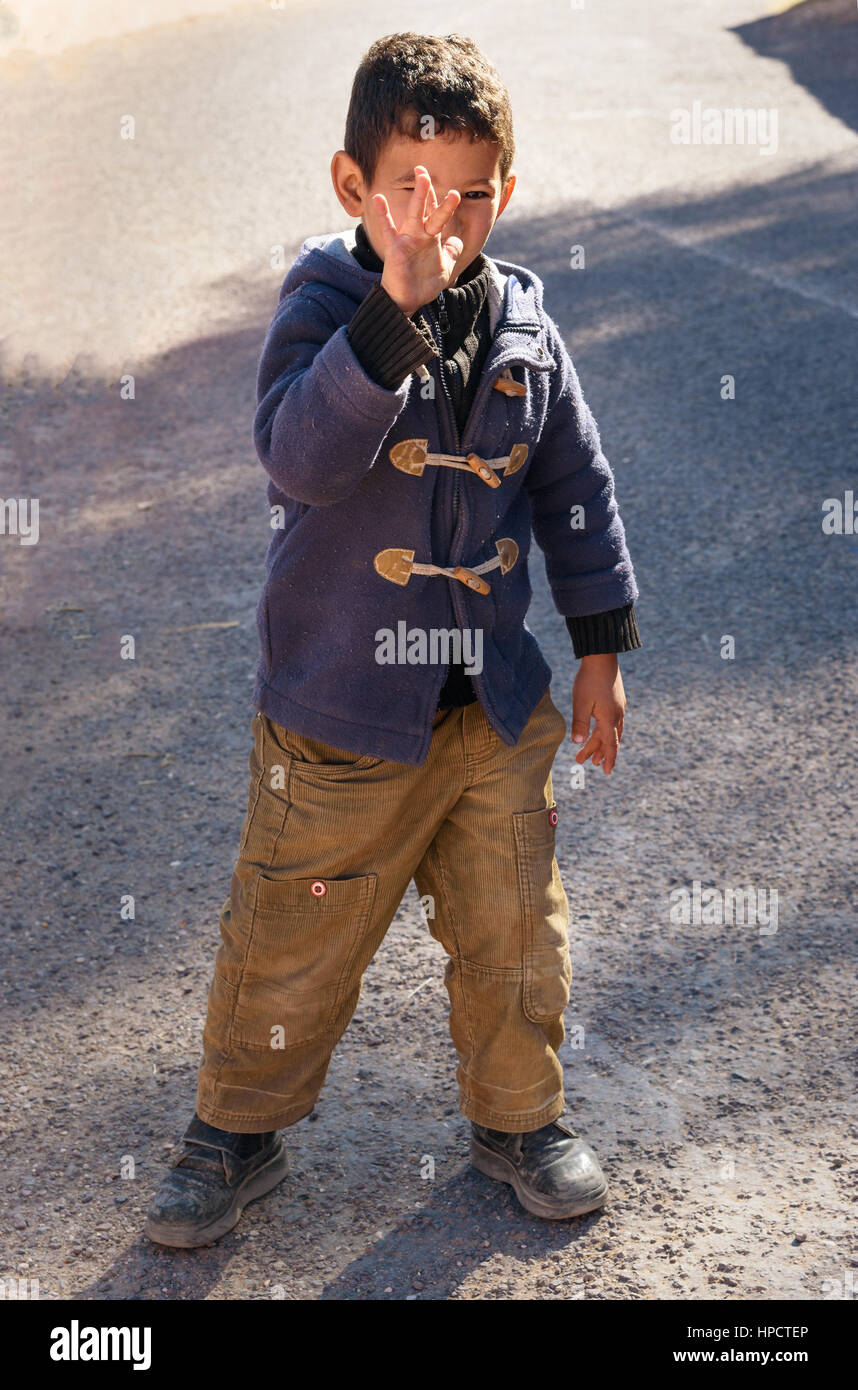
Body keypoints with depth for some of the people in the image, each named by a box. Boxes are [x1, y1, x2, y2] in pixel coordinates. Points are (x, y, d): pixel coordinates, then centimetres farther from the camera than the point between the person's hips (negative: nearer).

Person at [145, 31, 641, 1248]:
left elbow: (574, 487, 10)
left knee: (514, 929, 16)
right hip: (340, 712, -4)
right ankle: (239, 1129, 32)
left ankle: (518, 1116, 39)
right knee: (294, 936, 10)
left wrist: (601, 648, 10)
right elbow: (300, 454, -33)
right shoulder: (327, 308, -13)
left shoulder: (523, 327, 0)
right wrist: (397, 306, -42)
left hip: (497, 704, 4)